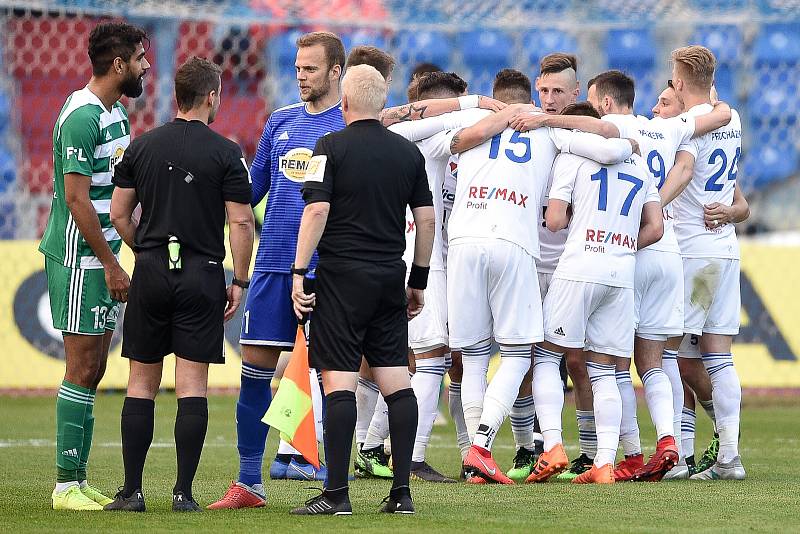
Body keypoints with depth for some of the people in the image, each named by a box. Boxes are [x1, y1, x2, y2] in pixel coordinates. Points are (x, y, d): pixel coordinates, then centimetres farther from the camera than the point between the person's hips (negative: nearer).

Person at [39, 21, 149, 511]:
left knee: (93, 370, 10)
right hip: (80, 258, -10)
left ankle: (80, 481, 14)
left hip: (102, 256, 10)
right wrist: (111, 264, -19)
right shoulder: (82, 116, -17)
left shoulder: (117, 113, 14)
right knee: (82, 369, -7)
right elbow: (77, 198, -20)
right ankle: (67, 485, -4)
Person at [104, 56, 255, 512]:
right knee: (193, 385, -1)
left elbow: (119, 214, 7)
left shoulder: (143, 146, 5)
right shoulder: (226, 153, -5)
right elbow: (241, 222, -8)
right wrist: (239, 282, 0)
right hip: (202, 276, -3)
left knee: (142, 383, 7)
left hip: (151, 272, 3)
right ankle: (184, 492, -5)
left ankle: (132, 490, 4)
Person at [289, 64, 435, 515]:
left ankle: (337, 493, -8)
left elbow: (317, 210, -13)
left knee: (339, 380, -6)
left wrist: (299, 271, -10)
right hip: (390, 279, 5)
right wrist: (419, 282, 19)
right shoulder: (408, 152, 9)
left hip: (342, 278, -5)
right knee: (397, 380, 6)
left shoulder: (332, 147, -5)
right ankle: (402, 491, 5)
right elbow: (426, 218, 11)